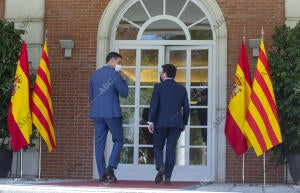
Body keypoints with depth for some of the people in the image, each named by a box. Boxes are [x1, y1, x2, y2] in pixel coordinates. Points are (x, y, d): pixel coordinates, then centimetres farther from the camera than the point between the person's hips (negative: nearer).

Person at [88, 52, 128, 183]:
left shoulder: (94, 74, 13)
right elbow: (124, 93, -4)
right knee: (118, 140, 7)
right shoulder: (115, 75, -7)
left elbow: (91, 96, 16)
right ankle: (110, 168, -9)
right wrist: (123, 79, 5)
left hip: (97, 113, 6)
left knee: (99, 143, 5)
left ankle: (102, 174, 4)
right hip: (112, 113, -6)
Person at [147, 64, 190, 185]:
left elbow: (154, 105, -8)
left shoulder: (158, 87, -1)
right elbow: (186, 108, 9)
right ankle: (167, 177, -1)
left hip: (161, 123, -2)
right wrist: (184, 123, 18)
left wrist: (150, 121, -6)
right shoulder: (182, 89, 9)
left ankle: (160, 166, -15)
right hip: (176, 124, 2)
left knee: (158, 147, 11)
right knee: (171, 149, 3)